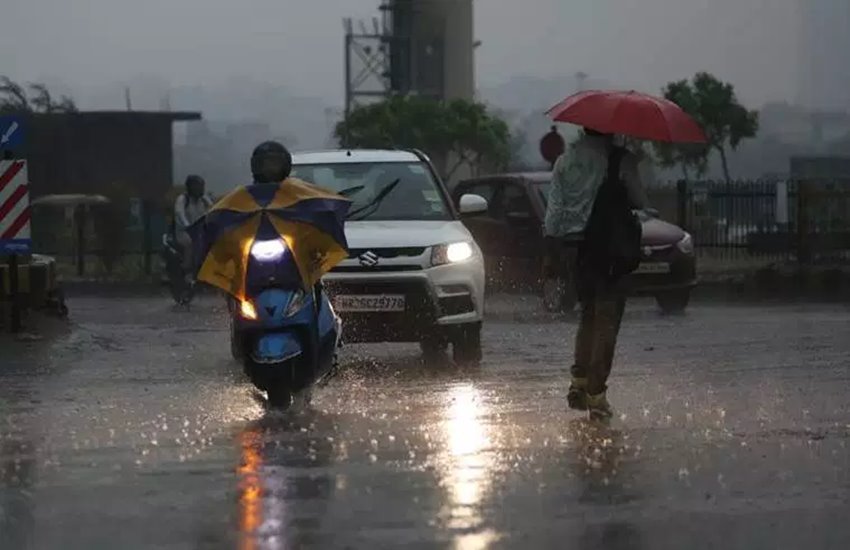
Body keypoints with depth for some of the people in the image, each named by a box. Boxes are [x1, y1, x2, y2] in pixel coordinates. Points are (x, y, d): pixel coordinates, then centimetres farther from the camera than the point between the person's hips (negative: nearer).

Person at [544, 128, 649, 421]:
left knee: (589, 312, 21)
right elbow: (639, 202, -4)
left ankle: (579, 381, 14)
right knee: (606, 319, 2)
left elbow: (554, 208, 4)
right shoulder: (622, 160, -8)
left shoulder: (565, 159, 5)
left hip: (574, 244, 5)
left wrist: (553, 244, 10)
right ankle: (596, 394, -1)